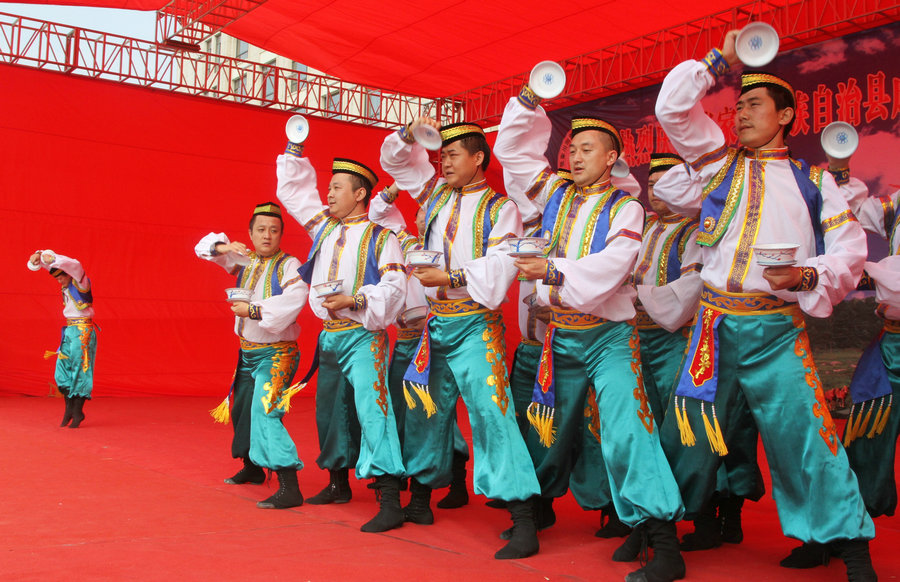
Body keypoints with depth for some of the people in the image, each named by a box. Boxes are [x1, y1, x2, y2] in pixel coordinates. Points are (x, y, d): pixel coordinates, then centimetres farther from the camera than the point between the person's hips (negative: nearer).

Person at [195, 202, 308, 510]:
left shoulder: (289, 266, -12)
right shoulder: (244, 260, 7)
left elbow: (293, 300, -30)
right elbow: (204, 248, 13)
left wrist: (254, 310, -31)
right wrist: (224, 246, -9)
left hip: (276, 353, -8)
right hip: (247, 352, 8)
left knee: (266, 413, -22)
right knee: (242, 410, 22)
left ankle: (289, 488, -25)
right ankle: (252, 469, 45)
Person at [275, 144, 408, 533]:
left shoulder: (380, 235, -6)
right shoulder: (325, 227, 13)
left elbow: (394, 287, -15)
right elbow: (293, 191, 25)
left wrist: (354, 301, -25)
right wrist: (294, 153, 20)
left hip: (362, 337, -8)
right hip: (329, 336, 8)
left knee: (372, 409, -17)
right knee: (329, 409, 16)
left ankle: (391, 503, -19)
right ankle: (338, 483, 35)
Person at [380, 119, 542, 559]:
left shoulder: (499, 208, -2)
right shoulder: (437, 195, 15)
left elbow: (500, 264, -14)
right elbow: (395, 159, 22)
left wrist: (450, 278, -20)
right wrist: (410, 134, 3)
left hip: (475, 325, -6)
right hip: (435, 322, 6)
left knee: (491, 412, -14)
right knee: (426, 409, 13)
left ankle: (523, 522, -13)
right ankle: (420, 501, 30)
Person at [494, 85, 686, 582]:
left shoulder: (625, 209, -2)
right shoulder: (554, 194, 11)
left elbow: (611, 266, -18)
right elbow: (513, 149, 13)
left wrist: (555, 270, -25)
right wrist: (528, 103, 2)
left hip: (608, 337, -5)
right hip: (560, 336, 5)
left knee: (624, 434, -15)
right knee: (552, 430, 15)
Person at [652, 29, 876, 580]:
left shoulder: (813, 180, 11)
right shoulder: (719, 163, 14)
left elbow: (851, 250, 5)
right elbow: (673, 107, 8)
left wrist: (807, 275, -13)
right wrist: (720, 60, 12)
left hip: (779, 332, -1)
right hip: (716, 324, 2)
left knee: (808, 441, -5)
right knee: (687, 436, 4)